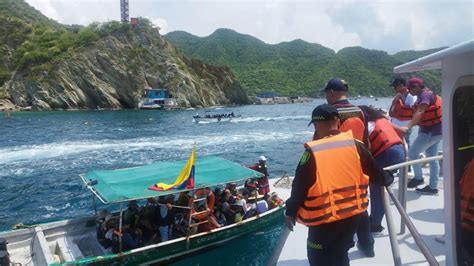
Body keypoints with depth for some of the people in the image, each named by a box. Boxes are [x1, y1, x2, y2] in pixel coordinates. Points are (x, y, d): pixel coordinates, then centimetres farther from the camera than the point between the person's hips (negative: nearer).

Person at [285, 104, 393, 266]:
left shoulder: (312, 153, -18)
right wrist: (387, 179, 30)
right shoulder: (354, 144, -5)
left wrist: (290, 212, 4)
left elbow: (299, 187, -11)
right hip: (352, 215, 5)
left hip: (324, 221, -5)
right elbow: (375, 173, 7)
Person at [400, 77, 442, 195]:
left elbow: (419, 112, -32)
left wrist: (408, 127, -42)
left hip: (430, 132, -10)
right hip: (435, 130, 10)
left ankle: (418, 178, 10)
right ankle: (433, 187, 18)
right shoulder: (426, 94, 14)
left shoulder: (425, 94, -17)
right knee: (432, 159, 12)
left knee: (412, 153, -5)